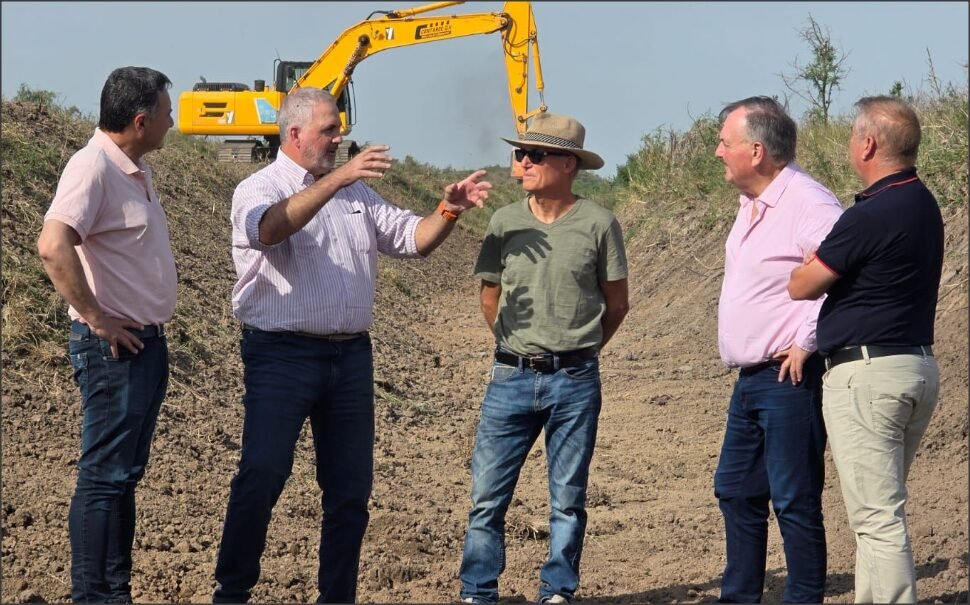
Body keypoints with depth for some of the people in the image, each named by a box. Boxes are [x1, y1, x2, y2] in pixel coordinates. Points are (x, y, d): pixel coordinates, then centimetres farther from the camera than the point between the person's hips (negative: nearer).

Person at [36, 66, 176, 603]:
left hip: (146, 342, 10)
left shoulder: (135, 170, 12)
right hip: (116, 346, -10)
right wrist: (96, 319, -23)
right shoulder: (93, 167, -17)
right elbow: (53, 246, -30)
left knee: (125, 473, 14)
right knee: (104, 476, -7)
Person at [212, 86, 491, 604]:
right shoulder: (258, 189, -3)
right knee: (261, 477, -8)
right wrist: (336, 179, -34)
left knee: (350, 487, 8)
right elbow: (270, 228, -27)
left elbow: (412, 239, 13)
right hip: (282, 353, -6)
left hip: (350, 355, 6)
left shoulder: (355, 194, 16)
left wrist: (448, 211, -7)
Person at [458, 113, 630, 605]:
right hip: (511, 378, 2)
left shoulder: (598, 224, -3)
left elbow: (617, 303, 8)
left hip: (574, 382, -2)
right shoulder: (505, 222, 4)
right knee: (487, 494, 0)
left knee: (568, 498, 6)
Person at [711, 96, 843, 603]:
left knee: (794, 501, -4)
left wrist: (807, 342, -20)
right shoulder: (753, 206, 14)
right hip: (749, 380, 10)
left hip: (789, 380, -10)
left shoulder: (807, 205, -17)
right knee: (736, 491, 16)